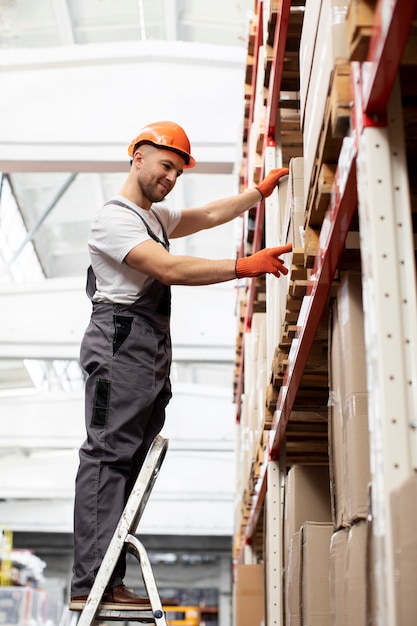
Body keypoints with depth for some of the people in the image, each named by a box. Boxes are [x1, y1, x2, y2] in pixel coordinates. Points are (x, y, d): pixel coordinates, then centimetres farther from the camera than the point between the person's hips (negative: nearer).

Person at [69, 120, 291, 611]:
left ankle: (108, 584, 3)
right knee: (107, 456, -14)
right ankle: (89, 585, -16)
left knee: (129, 461, 3)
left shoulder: (155, 218, 26)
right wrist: (245, 266, -21)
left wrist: (262, 191, 23)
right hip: (122, 343, -10)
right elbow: (170, 269, -18)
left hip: (152, 351, 10)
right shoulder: (114, 218, -6)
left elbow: (210, 215, 32)